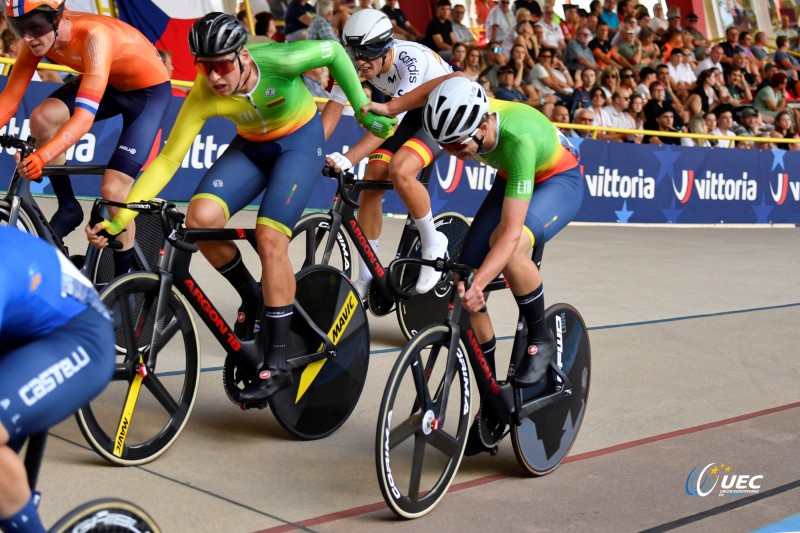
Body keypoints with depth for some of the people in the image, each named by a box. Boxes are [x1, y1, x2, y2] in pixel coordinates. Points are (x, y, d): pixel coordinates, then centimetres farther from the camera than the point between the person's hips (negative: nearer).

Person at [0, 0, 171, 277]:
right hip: (108, 84, 6)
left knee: (113, 189, -15)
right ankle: (68, 208, -1)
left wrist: (42, 156, -57)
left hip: (149, 90, -6)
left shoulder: (94, 36, -37)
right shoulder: (38, 37, -17)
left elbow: (85, 117, -45)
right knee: (42, 118, -20)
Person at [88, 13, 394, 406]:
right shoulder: (203, 96, -23)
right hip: (251, 146, 4)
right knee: (201, 217, -22)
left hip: (300, 142, -3)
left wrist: (364, 110, -8)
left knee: (269, 238, -23)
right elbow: (168, 159, -22)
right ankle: (251, 297, 6)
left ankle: (277, 363, -13)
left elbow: (334, 52, -14)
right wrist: (118, 219, -28)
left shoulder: (277, 61, -32)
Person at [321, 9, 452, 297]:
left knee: (399, 170, -32)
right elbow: (334, 106, -18)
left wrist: (348, 158, -48)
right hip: (410, 113, 7)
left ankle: (433, 244, -7)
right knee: (371, 182, -8)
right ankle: (365, 278, 5)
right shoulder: (357, 61, -17)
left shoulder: (412, 60, -35)